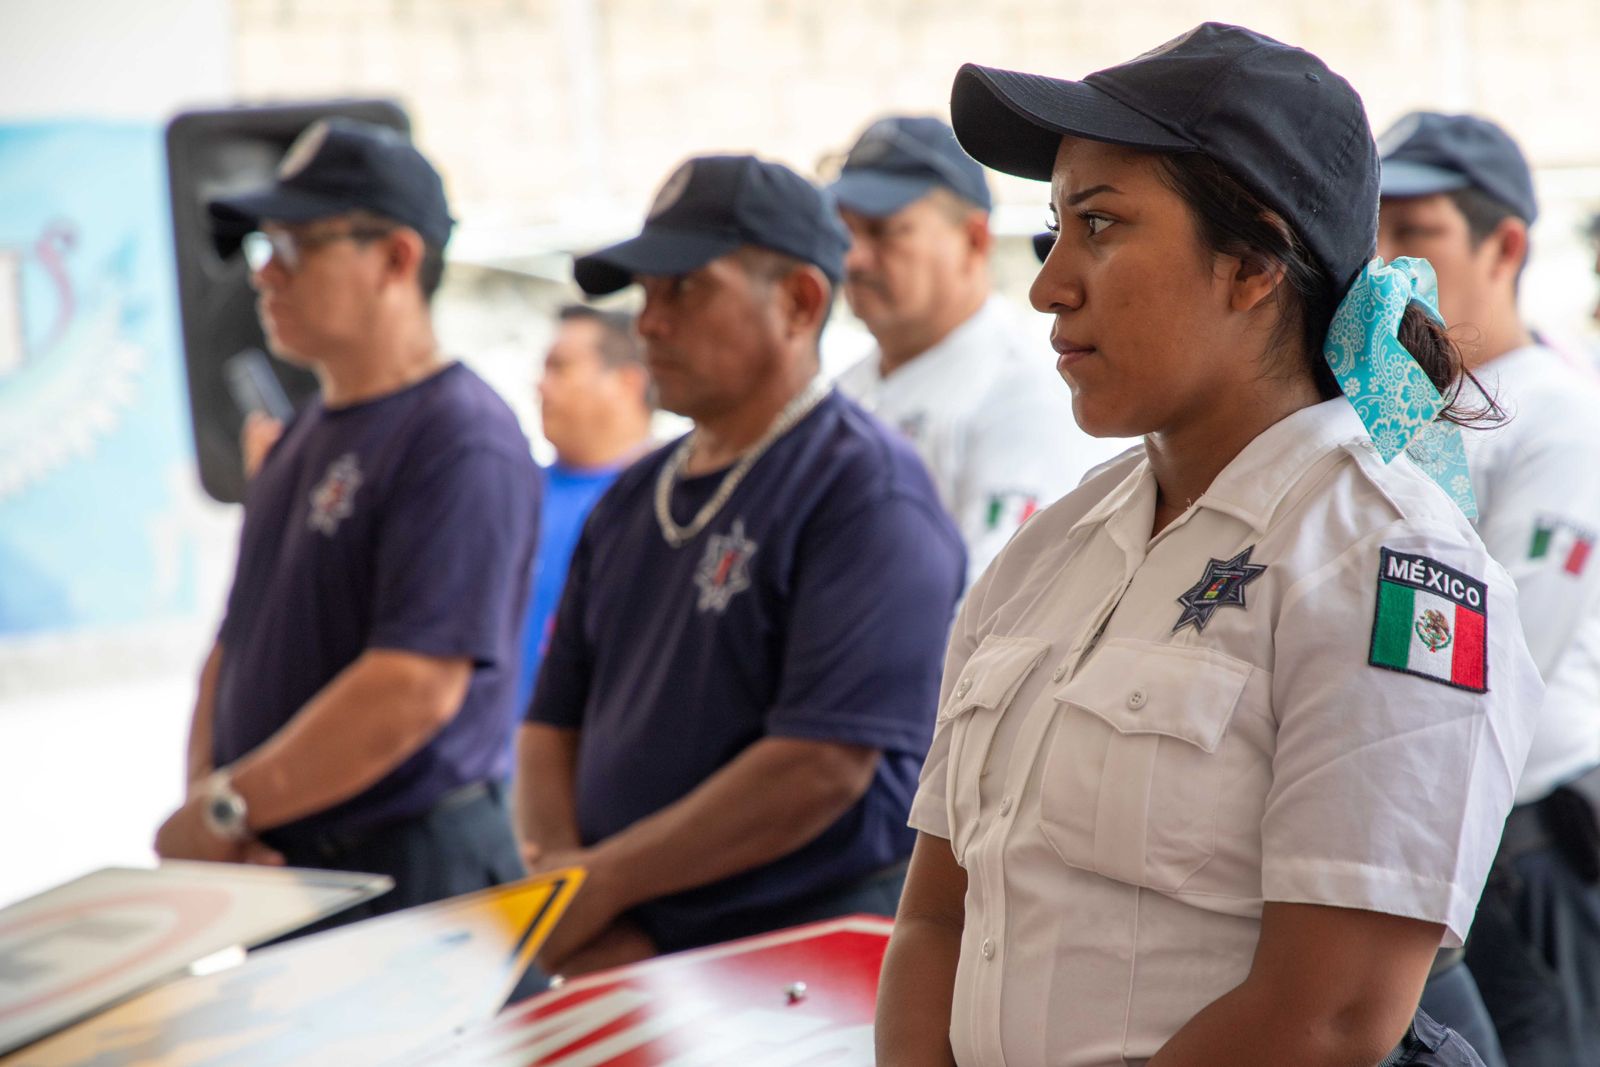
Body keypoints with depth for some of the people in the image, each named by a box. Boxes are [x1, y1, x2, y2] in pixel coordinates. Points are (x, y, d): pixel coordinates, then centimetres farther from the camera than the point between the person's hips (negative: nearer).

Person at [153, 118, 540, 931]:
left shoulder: (463, 440, -14)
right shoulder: (301, 439, 16)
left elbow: (415, 686, -23)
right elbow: (235, 646, 17)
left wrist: (227, 805, -18)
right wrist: (202, 798, -2)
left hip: (411, 867, -8)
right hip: (273, 866, 8)